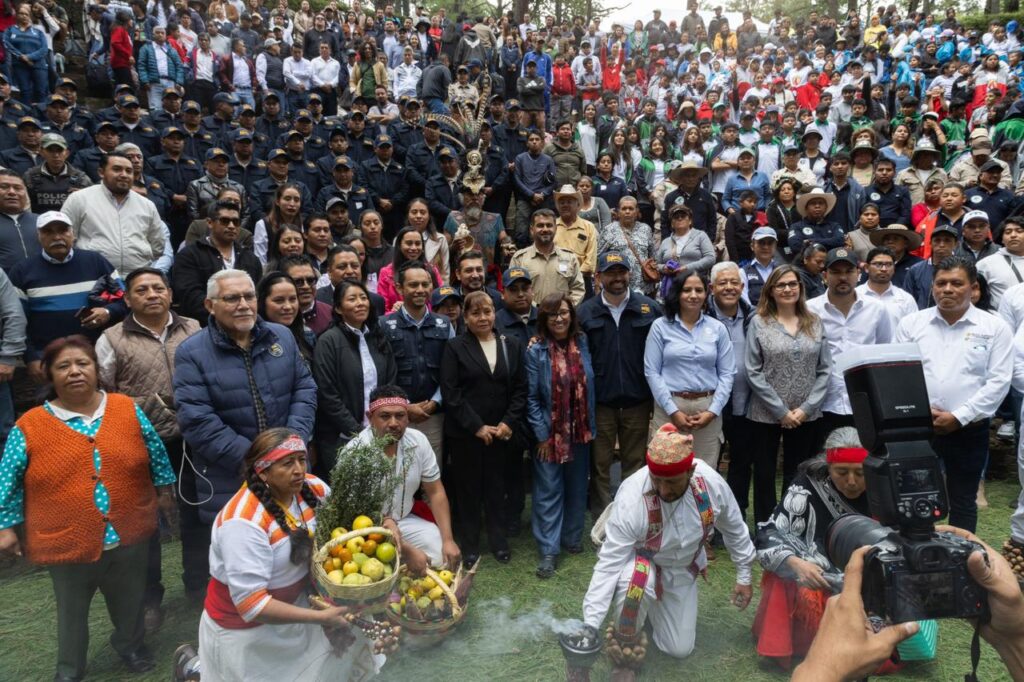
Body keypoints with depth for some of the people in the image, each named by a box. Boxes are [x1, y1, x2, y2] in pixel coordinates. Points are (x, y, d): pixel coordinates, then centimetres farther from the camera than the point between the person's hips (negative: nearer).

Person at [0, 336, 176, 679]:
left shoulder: (128, 409, -3)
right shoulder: (29, 426, -8)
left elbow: (155, 451, 7)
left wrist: (164, 489, 11)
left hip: (129, 533, 2)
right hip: (67, 542, -1)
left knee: (129, 600, 21)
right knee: (72, 610, 19)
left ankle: (130, 644, 48)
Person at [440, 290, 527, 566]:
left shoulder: (511, 345, 7)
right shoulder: (455, 347, -3)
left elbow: (520, 389, 5)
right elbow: (450, 392, -9)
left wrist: (508, 423, -7)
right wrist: (477, 426, -13)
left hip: (501, 432, 2)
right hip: (465, 432, -2)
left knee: (496, 486, 11)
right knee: (468, 488, 7)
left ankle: (498, 540, 26)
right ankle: (469, 545, 21)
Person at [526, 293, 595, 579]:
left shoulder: (583, 344, 1)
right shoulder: (536, 351, -8)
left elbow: (589, 387, 7)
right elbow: (531, 397, -8)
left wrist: (592, 427, 3)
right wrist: (542, 435, -10)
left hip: (580, 432, 4)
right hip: (550, 434, -3)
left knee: (577, 488, 14)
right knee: (549, 492, 1)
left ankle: (572, 538, 31)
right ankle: (548, 550, 8)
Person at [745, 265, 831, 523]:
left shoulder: (814, 323, 6)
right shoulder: (759, 323, -2)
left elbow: (825, 370, 3)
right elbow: (753, 372, -7)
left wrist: (806, 408, -8)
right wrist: (781, 410, -11)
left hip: (806, 415, 2)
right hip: (767, 413, -2)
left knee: (797, 475, 11)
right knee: (765, 474, 6)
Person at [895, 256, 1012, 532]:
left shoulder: (994, 327, 0)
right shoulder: (911, 323, 4)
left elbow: (998, 382, -6)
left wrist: (958, 417, -13)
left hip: (969, 430, -1)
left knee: (962, 502, 12)